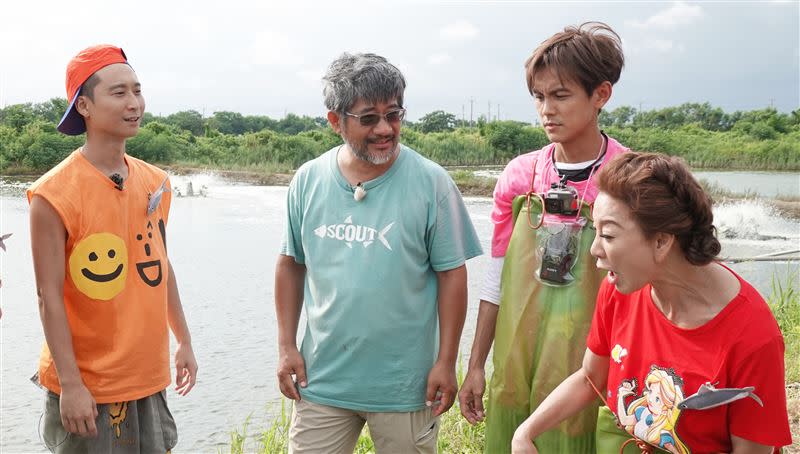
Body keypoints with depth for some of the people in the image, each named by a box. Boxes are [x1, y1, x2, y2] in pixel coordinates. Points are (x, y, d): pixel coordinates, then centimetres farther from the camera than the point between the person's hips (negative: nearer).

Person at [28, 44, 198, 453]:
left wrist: (184, 341, 16)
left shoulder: (155, 182, 4)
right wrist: (69, 384, -17)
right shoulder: (56, 194, -15)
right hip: (88, 386, -6)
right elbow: (49, 297, -15)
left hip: (149, 376, 6)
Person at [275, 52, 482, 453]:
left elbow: (451, 274, -5)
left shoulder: (431, 183, -8)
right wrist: (286, 346, 6)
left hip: (404, 385, -2)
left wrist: (446, 362, -6)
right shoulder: (308, 180, 1)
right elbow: (291, 265, 10)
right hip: (321, 378, 3)